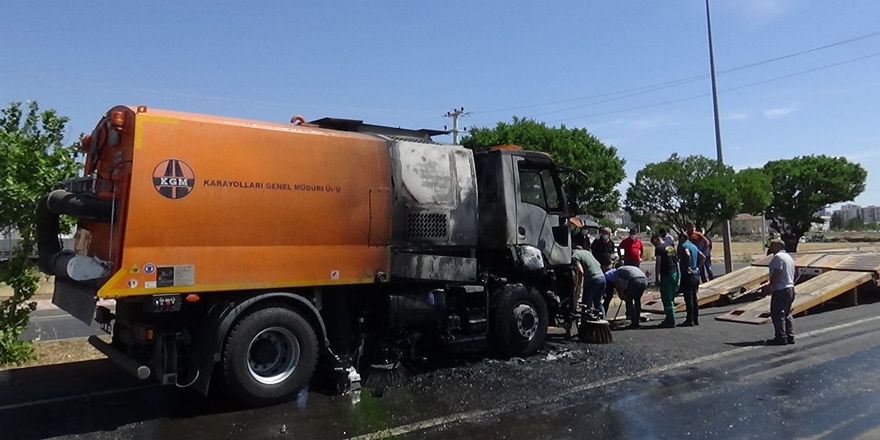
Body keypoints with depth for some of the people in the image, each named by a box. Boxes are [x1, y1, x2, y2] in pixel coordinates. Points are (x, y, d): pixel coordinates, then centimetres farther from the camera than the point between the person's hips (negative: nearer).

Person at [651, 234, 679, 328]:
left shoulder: (659, 248, -9)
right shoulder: (671, 247, 15)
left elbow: (658, 264, -13)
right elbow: (676, 260, 17)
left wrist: (657, 278, -7)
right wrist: (677, 276, 20)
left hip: (666, 275, -8)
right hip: (675, 274, 8)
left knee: (666, 299, -3)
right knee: (671, 298, 15)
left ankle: (671, 321, -2)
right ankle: (669, 319, 21)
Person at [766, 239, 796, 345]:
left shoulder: (778, 256, -12)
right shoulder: (789, 257, 20)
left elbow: (777, 273, -21)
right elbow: (791, 274, 21)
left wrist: (771, 286, -17)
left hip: (780, 290, -10)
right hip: (790, 288, 10)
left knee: (777, 314, -7)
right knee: (787, 314, 14)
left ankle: (781, 338, -8)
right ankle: (790, 337, 14)